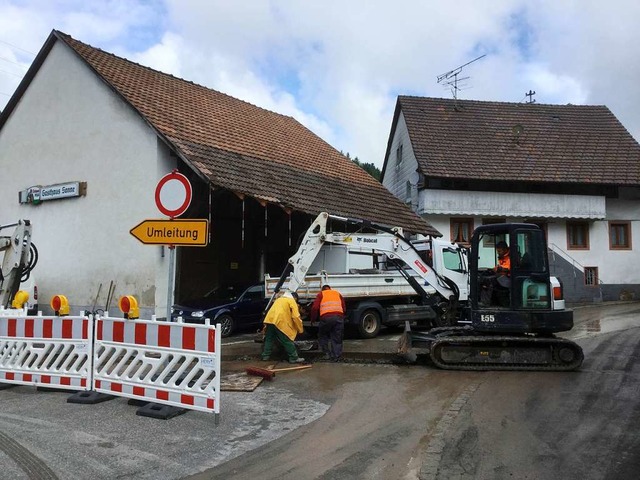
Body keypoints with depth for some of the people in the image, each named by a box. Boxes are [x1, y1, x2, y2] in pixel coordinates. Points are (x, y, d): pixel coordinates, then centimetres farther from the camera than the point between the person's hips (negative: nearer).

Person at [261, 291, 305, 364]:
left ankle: (265, 356, 22)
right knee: (288, 341, 0)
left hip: (269, 320, 6)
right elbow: (296, 317, -2)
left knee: (269, 339, 18)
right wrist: (300, 330, 5)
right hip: (280, 322, -6)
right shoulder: (292, 301, 8)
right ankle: (294, 358, 4)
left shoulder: (279, 299, 31)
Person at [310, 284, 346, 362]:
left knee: (323, 336, 17)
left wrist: (312, 320, 17)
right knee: (337, 338, 11)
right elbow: (344, 308, 21)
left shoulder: (321, 294, 19)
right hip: (339, 317, 2)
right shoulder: (338, 293, 28)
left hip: (326, 317, -2)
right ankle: (337, 356, 8)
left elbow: (315, 308, 6)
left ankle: (327, 353, 10)